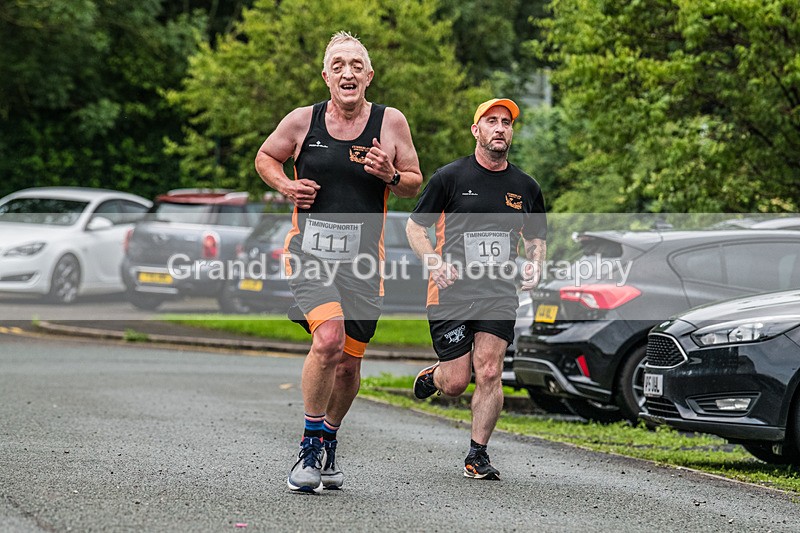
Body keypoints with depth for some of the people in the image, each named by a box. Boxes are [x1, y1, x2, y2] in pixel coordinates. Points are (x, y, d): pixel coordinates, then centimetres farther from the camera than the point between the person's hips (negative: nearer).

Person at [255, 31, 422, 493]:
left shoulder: (391, 122, 1)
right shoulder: (302, 121, 0)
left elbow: (416, 185, 10)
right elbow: (265, 157, 17)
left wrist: (391, 176, -12)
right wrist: (285, 185, -3)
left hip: (363, 260, 2)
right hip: (310, 251, -2)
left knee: (349, 364, 7)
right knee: (329, 338, -24)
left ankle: (329, 445, 34)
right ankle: (310, 446, -7)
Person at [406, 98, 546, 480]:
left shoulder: (525, 187, 10)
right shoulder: (450, 177, -1)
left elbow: (536, 238, 23)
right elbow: (415, 226, 4)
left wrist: (534, 265, 2)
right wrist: (435, 263, -13)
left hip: (499, 294, 2)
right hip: (450, 291, -2)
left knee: (489, 373, -12)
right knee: (456, 382, -3)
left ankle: (477, 455, 0)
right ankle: (432, 376, 34)